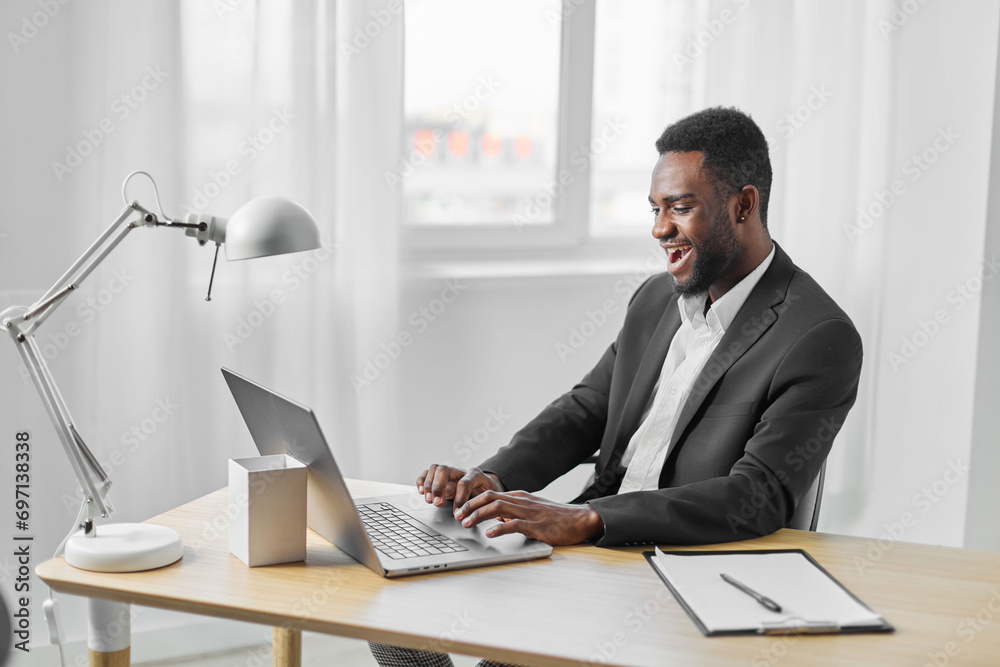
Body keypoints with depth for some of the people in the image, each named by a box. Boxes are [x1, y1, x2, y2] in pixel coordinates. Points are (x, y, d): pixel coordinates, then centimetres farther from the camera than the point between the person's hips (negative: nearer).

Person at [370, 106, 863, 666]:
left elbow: (759, 498, -22)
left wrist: (583, 519, -30)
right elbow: (586, 411, 15)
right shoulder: (657, 298, 11)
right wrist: (493, 479, -5)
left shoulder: (821, 339, -14)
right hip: (593, 554, 7)